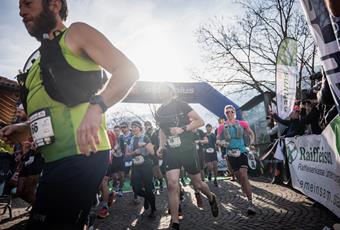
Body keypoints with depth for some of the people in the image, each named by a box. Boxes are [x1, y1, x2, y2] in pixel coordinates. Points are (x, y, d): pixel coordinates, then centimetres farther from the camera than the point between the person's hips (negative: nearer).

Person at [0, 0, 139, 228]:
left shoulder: (76, 33, 4)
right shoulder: (43, 58, 26)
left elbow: (128, 70, -9)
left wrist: (96, 106, -25)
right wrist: (22, 127, 18)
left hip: (81, 154, -9)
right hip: (56, 160, 9)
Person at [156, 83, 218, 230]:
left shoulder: (180, 105, -6)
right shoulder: (159, 112, 9)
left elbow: (200, 121, -8)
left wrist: (182, 129, -20)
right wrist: (161, 146, 9)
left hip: (187, 149, -3)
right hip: (170, 151, 4)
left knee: (197, 184, 8)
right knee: (172, 184, -10)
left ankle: (211, 198, 41)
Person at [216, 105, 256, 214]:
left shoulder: (242, 123, 3)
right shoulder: (222, 127, 4)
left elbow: (251, 134, 15)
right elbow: (217, 140, 5)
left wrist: (251, 143, -1)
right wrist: (221, 143, -17)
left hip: (242, 152, -2)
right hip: (231, 154, 2)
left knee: (243, 175, -18)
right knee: (239, 178, 8)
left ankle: (251, 203, -15)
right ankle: (248, 196, 32)